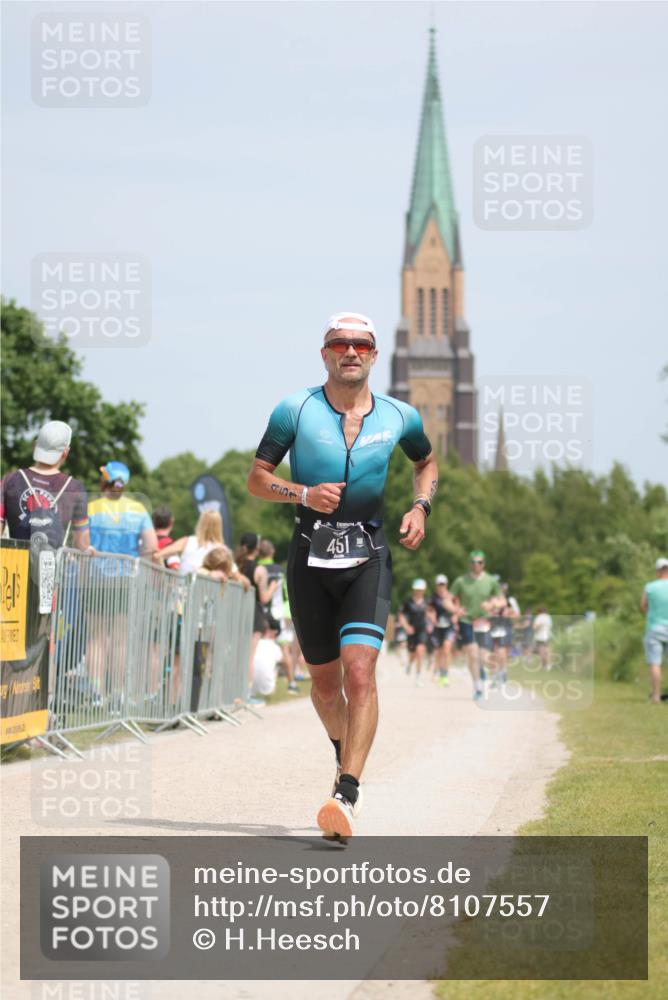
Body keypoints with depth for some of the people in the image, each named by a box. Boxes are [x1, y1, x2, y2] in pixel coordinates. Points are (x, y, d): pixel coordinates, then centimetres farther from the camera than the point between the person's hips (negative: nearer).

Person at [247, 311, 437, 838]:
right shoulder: (295, 410, -1)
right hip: (310, 556, 1)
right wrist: (305, 494, -15)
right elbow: (257, 478, 3)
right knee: (325, 681, 10)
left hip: (368, 557, 0)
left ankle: (347, 794, -25)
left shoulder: (399, 417, 5)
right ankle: (345, 750, 41)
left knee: (360, 670, -19)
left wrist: (421, 507, 7)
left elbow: (427, 461, 25)